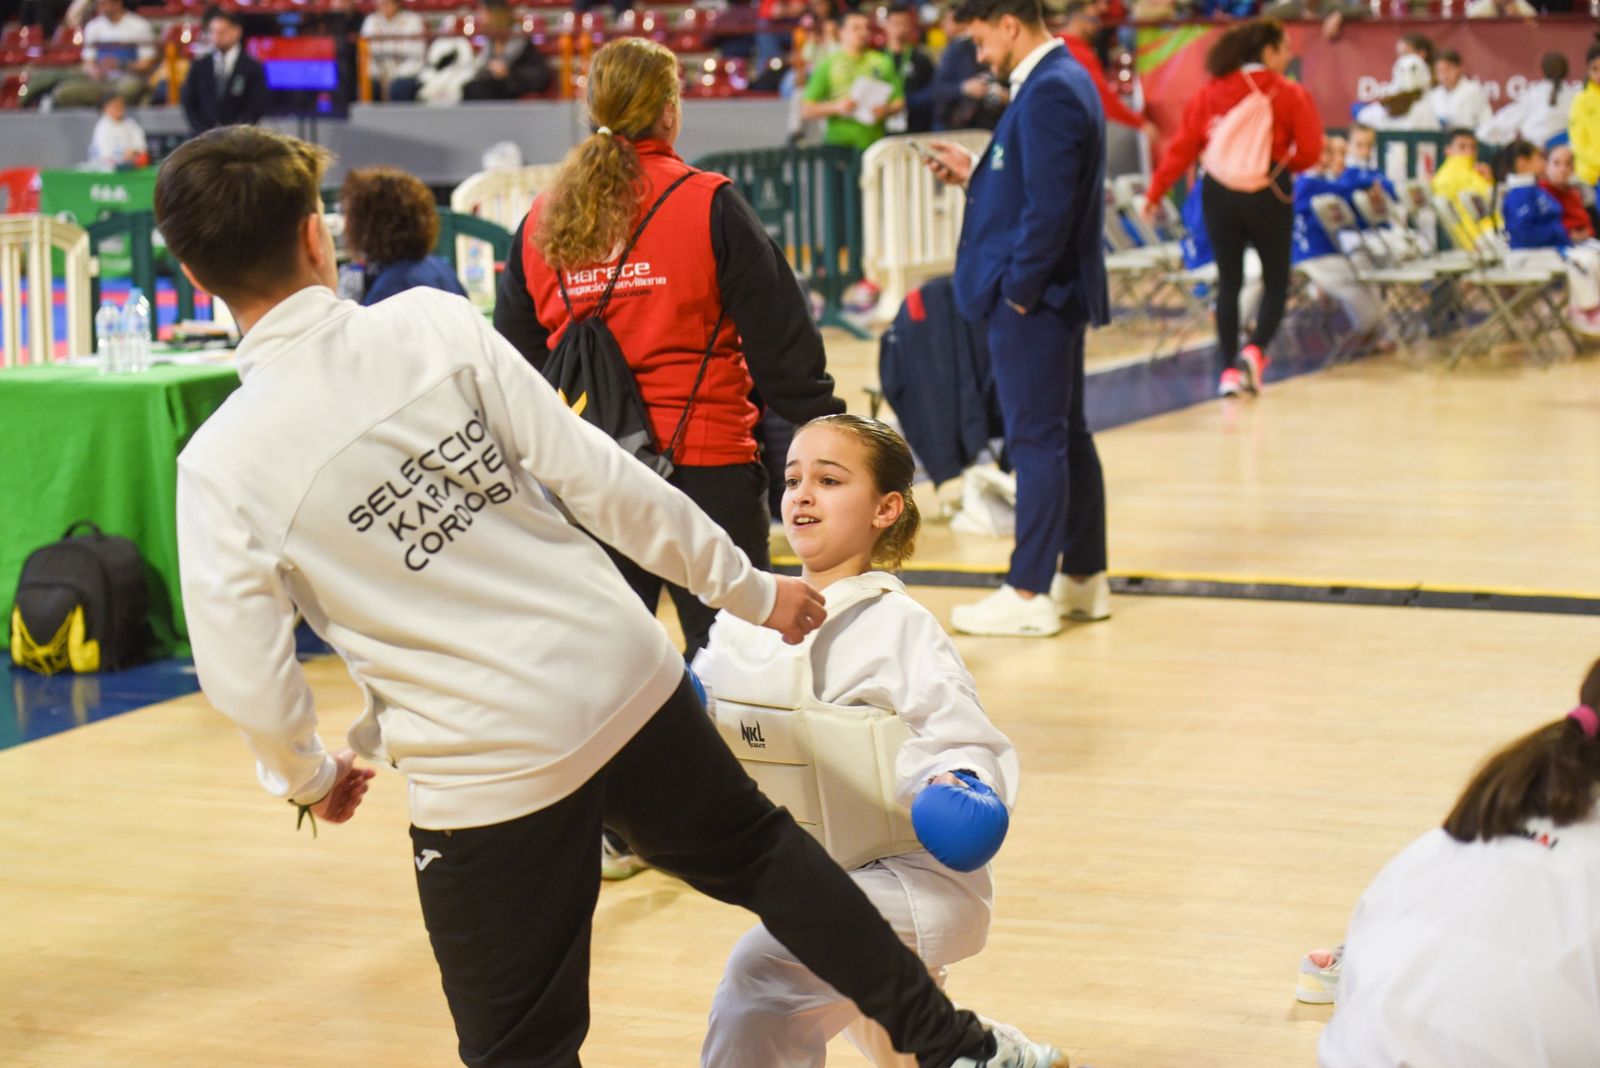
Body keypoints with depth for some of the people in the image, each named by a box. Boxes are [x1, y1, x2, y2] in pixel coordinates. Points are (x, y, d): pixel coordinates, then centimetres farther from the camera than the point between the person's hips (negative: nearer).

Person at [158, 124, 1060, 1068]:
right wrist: (750, 588, 4)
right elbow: (596, 474, -6)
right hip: (622, 675, 3)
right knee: (757, 846, 29)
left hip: (488, 773, -3)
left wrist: (309, 775, 13)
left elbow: (249, 682, -9)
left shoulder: (219, 469, -11)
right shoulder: (435, 324, -7)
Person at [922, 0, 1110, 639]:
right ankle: (1084, 578, 23)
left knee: (1036, 442, -5)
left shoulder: (1048, 92, -19)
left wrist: (1019, 288, -19)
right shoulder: (1063, 81, 14)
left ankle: (1029, 595, 0)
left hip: (1033, 299, -11)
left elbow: (1050, 204, -24)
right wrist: (975, 175, 11)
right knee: (1066, 436, 15)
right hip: (1055, 296, 11)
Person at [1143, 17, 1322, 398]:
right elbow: (1309, 152, -8)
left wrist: (1156, 191, 3)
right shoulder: (1290, 95, -6)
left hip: (1220, 195, 3)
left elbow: (1184, 145, -1)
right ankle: (1255, 349, -13)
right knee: (1276, 281, 10)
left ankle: (1230, 370, 9)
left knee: (1229, 282, 11)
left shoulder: (1212, 92, 1)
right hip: (1268, 195, -3)